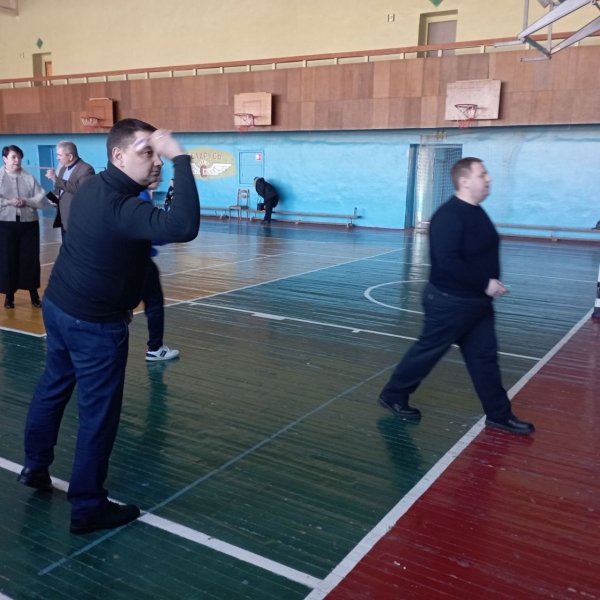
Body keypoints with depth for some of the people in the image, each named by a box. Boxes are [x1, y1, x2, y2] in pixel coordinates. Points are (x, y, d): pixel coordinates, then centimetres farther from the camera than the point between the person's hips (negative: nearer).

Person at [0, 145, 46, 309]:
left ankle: (34, 294, 15)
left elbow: (41, 199, 2)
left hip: (29, 224, 2)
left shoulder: (29, 178, 7)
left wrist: (26, 201, -13)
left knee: (31, 259, 4)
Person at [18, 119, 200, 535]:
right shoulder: (120, 207, -29)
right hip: (96, 324, -10)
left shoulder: (94, 188, 2)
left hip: (58, 305, 10)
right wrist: (181, 159, -39)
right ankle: (88, 508, 18)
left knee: (53, 387, 25)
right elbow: (184, 227, -44)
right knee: (98, 414, 4)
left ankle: (35, 467, 45)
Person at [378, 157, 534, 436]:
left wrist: (491, 284, 6)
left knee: (484, 357, 13)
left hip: (476, 301, 9)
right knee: (427, 352, 5)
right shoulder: (449, 216, -21)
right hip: (450, 301, -9)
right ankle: (393, 395, 24)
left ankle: (499, 414, 23)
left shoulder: (476, 212, 10)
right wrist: (485, 284, -24)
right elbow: (448, 262, -29)